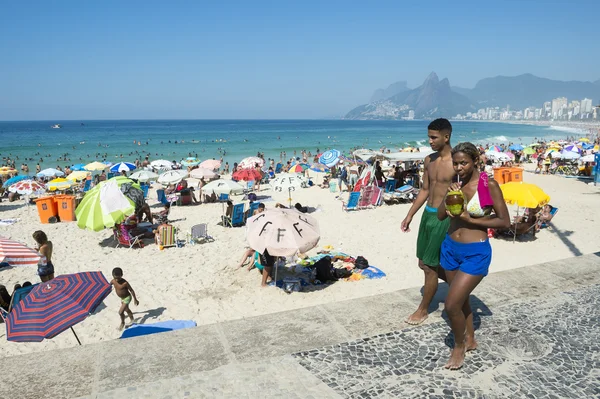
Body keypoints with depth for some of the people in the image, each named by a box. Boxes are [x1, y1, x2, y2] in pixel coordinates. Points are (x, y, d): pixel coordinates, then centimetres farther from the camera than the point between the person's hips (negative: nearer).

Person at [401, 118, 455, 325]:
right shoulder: (429, 160, 8)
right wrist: (410, 215, 14)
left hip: (444, 218, -8)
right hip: (427, 214, 8)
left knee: (430, 266, 1)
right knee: (424, 263, 16)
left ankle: (423, 309, 20)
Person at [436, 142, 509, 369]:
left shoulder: (489, 185, -14)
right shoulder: (456, 183, 2)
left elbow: (504, 221, -11)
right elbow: (440, 216, 3)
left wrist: (470, 219, -18)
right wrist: (448, 196, -14)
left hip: (476, 252, -6)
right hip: (450, 248, 6)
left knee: (451, 305, -7)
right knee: (461, 299, 20)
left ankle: (459, 346, 19)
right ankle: (470, 340, 43)